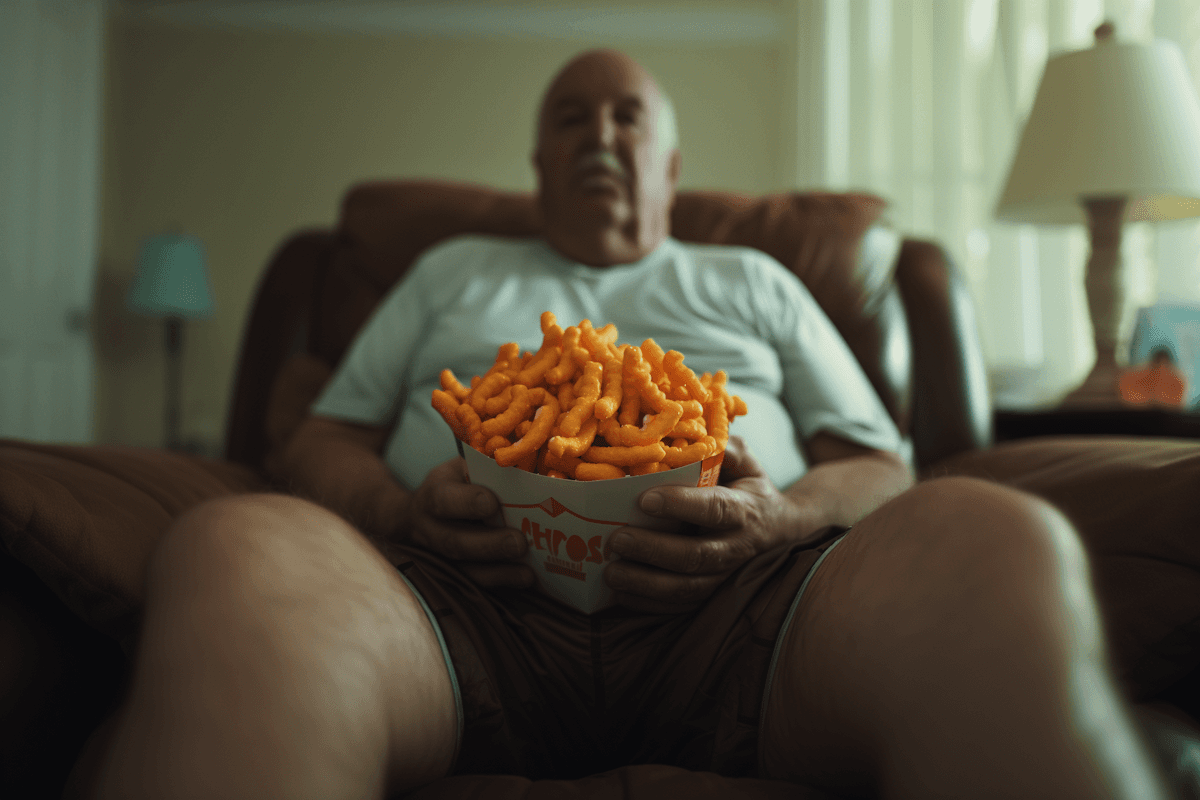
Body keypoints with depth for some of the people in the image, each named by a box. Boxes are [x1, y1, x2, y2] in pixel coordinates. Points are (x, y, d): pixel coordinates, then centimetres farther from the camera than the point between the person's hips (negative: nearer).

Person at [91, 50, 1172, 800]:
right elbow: (324, 441, 24)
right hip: (461, 591, 1)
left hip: (736, 593, 1)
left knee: (996, 541, -31)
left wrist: (788, 518, -5)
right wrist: (398, 512, -2)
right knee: (235, 551, -34)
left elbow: (880, 465, 21)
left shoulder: (753, 284, 30)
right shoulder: (453, 272, 32)